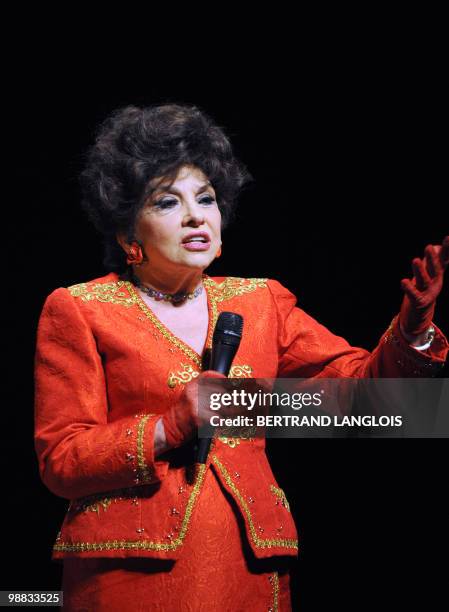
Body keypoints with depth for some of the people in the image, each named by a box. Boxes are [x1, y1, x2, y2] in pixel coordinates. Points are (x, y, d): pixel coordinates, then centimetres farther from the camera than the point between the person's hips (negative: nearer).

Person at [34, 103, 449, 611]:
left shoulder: (262, 301, 12)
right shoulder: (77, 311, 0)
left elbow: (360, 382, 6)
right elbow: (59, 462, -6)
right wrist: (170, 429, -18)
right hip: (133, 567, -3)